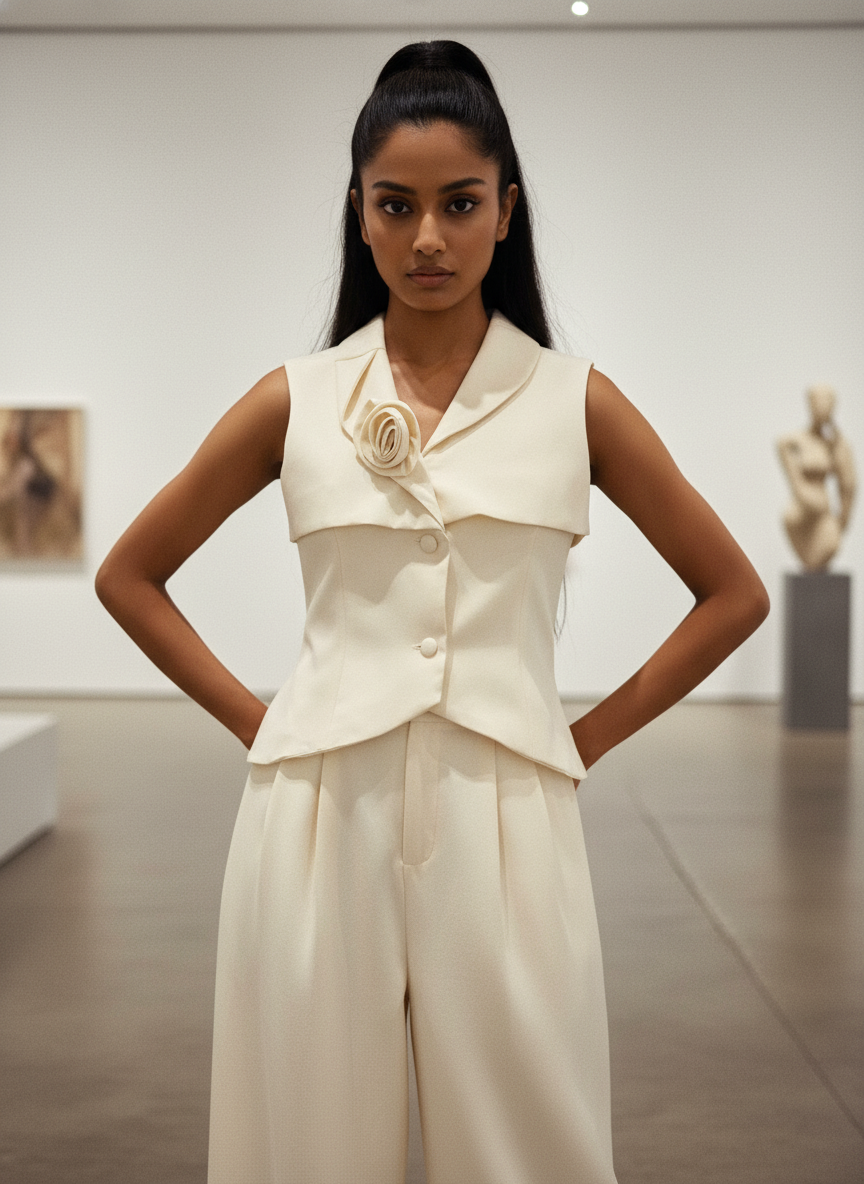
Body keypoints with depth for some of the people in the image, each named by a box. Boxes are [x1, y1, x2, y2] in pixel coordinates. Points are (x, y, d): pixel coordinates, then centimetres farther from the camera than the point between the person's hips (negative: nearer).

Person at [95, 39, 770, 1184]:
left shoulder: (574, 400, 5)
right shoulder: (297, 401, 6)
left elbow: (734, 592, 11)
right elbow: (130, 576, 15)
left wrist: (589, 736, 4)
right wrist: (252, 718, 5)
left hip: (504, 819, 0)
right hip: (320, 817, 1)